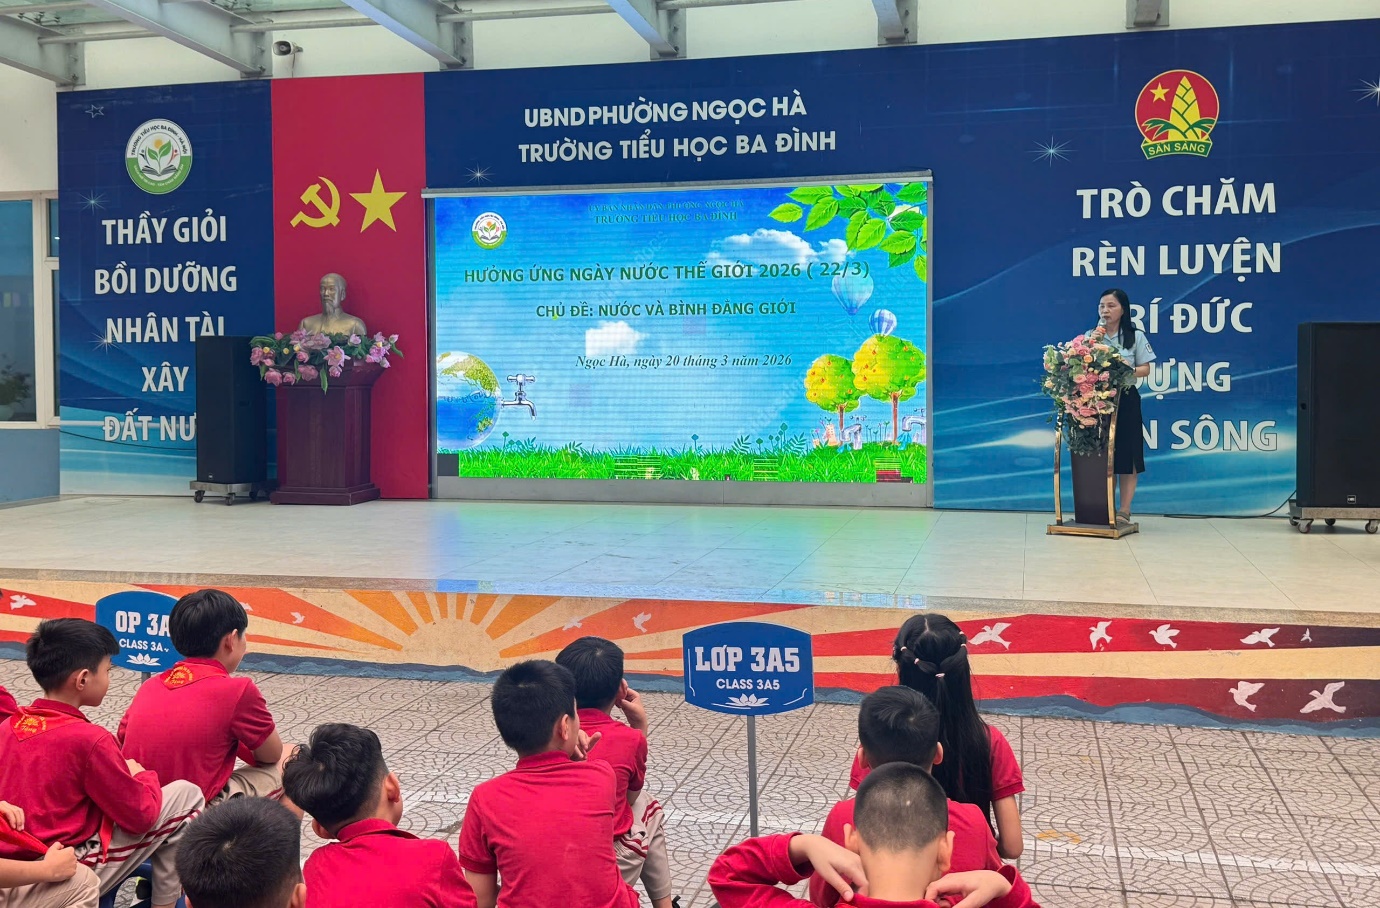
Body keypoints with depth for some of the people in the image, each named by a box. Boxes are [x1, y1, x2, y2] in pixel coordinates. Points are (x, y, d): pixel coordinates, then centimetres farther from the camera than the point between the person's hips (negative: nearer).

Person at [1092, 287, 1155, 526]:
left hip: (1125, 400, -1)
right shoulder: (1091, 335, 6)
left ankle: (1124, 510, 3)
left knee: (1127, 455, -1)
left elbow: (1145, 369, 0)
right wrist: (1093, 342, -14)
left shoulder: (1135, 336, 2)